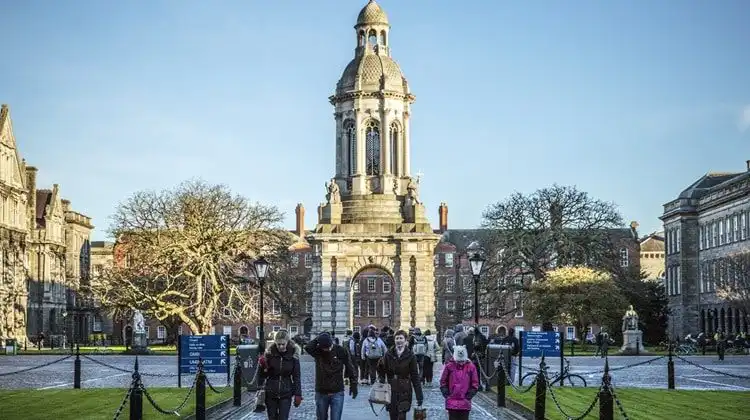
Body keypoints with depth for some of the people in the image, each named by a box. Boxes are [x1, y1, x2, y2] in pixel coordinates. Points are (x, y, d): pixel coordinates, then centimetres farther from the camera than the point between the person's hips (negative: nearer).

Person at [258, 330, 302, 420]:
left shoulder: (293, 355, -5)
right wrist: (263, 367, -21)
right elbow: (263, 375, 0)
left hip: (286, 394, -1)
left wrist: (298, 395, -4)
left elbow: (296, 376, 0)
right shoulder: (269, 353, -4)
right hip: (270, 393, 1)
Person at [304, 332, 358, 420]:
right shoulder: (317, 351, -5)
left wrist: (353, 384, 2)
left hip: (337, 393, -2)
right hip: (321, 393, 2)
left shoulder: (340, 351, -7)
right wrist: (318, 339, -20)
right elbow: (308, 348, -27)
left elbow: (349, 368, 2)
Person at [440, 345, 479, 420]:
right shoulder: (449, 366, 0)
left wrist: (469, 395, -2)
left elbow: (475, 383, 5)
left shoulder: (471, 367, 1)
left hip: (465, 402, 0)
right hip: (452, 402, 0)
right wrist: (446, 394, -2)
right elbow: (443, 381, 6)